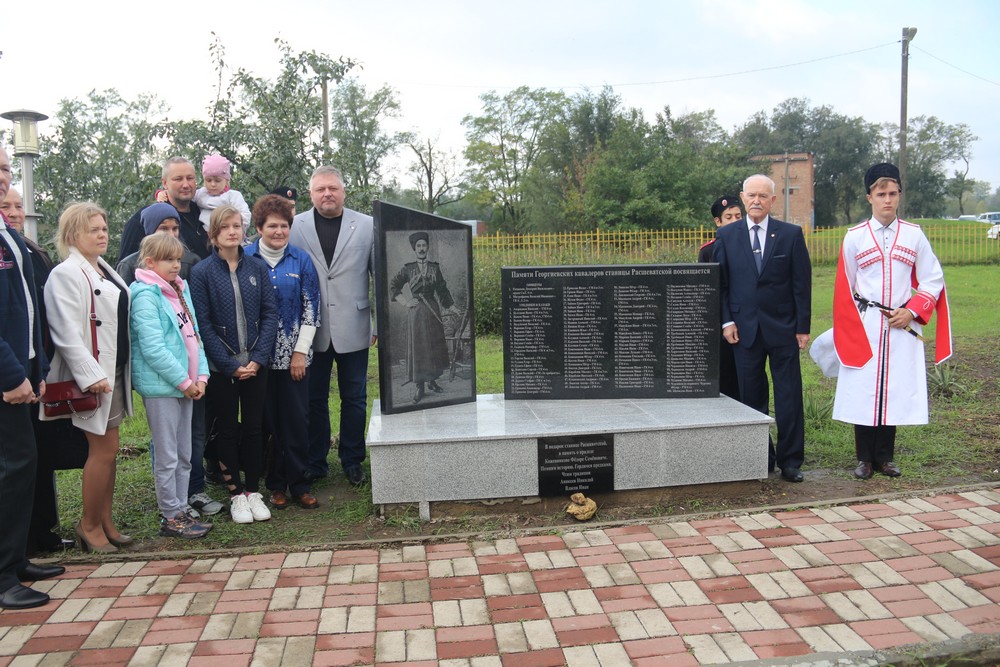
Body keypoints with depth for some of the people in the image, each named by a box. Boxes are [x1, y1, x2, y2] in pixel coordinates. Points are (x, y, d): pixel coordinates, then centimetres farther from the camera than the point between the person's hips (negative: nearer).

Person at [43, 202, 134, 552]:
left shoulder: (104, 270, 14)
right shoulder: (66, 274, -12)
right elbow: (67, 334, -18)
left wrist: (124, 372, 15)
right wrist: (91, 375, -21)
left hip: (115, 373, 8)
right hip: (94, 376, -8)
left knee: (108, 448, 12)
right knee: (103, 449, -3)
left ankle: (105, 521, 21)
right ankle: (89, 525, 13)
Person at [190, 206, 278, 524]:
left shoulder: (257, 268, 3)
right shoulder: (202, 272, -4)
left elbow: (270, 314, 1)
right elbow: (203, 324, -7)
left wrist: (258, 359, -9)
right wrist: (230, 365, -11)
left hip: (255, 364, 2)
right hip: (221, 367, -2)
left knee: (253, 427, 8)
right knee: (227, 429, 8)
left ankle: (253, 491, 20)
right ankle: (236, 494, 19)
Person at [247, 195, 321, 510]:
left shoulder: (301, 260, 3)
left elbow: (311, 307, 3)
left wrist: (301, 351, -3)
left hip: (294, 354, 1)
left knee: (297, 420, 3)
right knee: (267, 421, 5)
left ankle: (298, 484, 14)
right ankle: (275, 484, 18)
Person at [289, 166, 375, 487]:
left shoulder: (366, 225, 1)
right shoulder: (294, 227, 2)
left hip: (353, 327, 0)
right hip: (310, 328, 1)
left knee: (354, 398, 9)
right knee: (314, 398, 10)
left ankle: (352, 461, 24)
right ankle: (315, 462, 24)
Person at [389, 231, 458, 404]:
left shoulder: (435, 268, 6)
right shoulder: (408, 268, 1)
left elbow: (442, 290, 11)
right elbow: (393, 286, 7)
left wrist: (452, 308, 9)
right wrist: (405, 302, -3)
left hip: (433, 311, 2)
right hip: (416, 312, -2)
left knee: (434, 346, 7)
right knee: (418, 347, -2)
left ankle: (432, 380, 21)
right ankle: (420, 387, 2)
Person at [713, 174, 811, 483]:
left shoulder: (791, 234, 2)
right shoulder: (726, 235, 5)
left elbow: (802, 283, 1)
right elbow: (720, 283, 7)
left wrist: (803, 326, -2)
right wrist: (726, 321, -3)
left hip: (783, 328, -1)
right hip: (745, 329, 1)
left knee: (789, 398, 3)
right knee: (751, 398, 6)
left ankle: (790, 461, 14)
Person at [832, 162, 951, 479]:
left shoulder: (914, 235, 5)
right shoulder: (854, 237, 2)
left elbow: (933, 280, 7)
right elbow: (844, 288, 7)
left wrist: (911, 312, -6)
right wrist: (852, 327, 4)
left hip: (902, 327, 1)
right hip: (864, 328, -1)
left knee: (895, 390, 3)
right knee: (863, 390, -1)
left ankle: (885, 456, 16)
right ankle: (865, 458, 10)